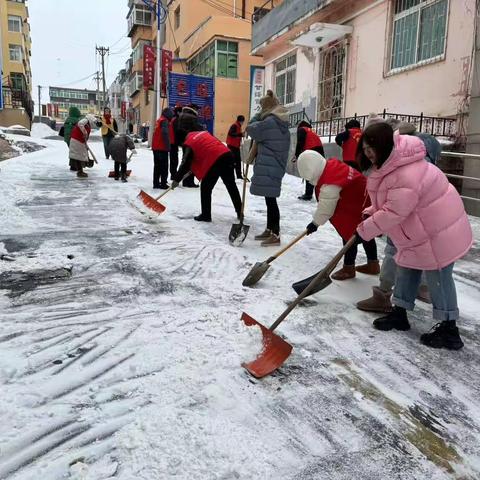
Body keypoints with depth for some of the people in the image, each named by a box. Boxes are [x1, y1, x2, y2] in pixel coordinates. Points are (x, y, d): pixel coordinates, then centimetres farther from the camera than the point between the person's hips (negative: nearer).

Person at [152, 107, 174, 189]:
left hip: (155, 147, 9)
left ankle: (156, 183, 16)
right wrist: (168, 146, -21)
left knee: (157, 166, 13)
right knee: (164, 167, -4)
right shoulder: (165, 121, -10)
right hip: (162, 148, -9)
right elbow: (165, 134, -23)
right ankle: (163, 184, -4)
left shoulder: (159, 120, 18)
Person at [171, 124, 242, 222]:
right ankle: (240, 212, 29)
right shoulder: (204, 133, 22)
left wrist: (176, 179, 3)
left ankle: (206, 215, 10)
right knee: (231, 186, 18)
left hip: (215, 161, -7)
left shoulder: (189, 142, 1)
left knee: (205, 188, 7)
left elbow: (186, 162, -3)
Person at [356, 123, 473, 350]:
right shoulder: (391, 163, 2)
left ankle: (449, 330, 14)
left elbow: (394, 213, -30)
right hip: (420, 230, 10)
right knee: (406, 269, 16)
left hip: (438, 230, -10)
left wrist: (364, 229, -18)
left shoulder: (407, 174, -33)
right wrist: (370, 213, 2)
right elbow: (389, 202, 14)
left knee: (438, 277, 0)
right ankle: (399, 313, 30)